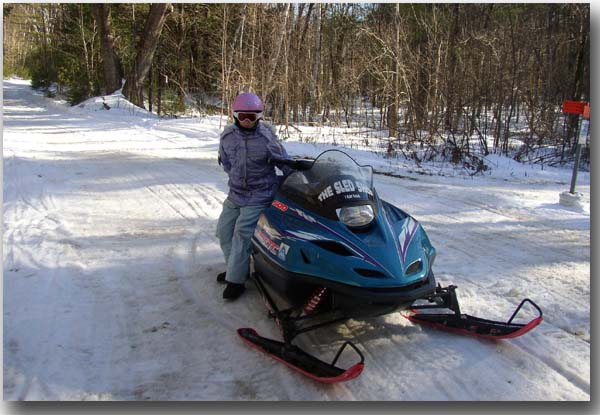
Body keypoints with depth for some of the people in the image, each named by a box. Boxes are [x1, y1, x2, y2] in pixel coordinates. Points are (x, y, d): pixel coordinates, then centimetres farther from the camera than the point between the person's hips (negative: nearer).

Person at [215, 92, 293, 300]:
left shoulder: (267, 138, -13)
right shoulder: (228, 135, -1)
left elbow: (285, 163, -5)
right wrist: (237, 178, 11)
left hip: (259, 194, -6)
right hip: (235, 193, 6)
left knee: (243, 232, -16)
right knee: (224, 230, 8)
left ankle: (235, 279, -9)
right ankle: (237, 267, 27)